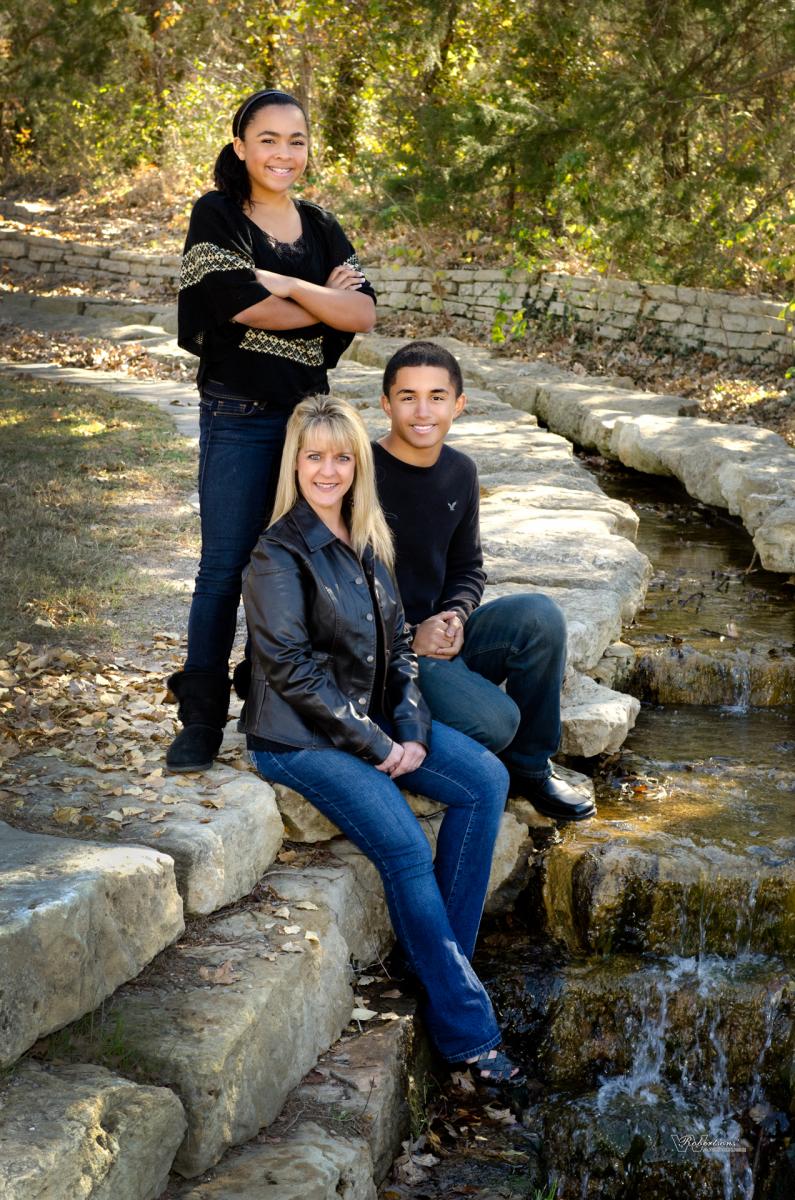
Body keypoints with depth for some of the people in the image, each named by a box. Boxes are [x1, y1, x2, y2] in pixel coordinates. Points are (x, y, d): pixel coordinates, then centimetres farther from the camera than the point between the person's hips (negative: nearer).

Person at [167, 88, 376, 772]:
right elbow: (246, 308, -14)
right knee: (226, 566, -3)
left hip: (310, 410, 4)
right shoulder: (216, 216, -1)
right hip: (239, 414, -4)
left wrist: (286, 286, -13)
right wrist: (326, 301, -5)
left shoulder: (321, 228, 11)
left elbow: (364, 314, -3)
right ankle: (202, 721, 6)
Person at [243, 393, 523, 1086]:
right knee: (405, 847, -23)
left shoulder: (366, 541, 10)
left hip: (373, 720, 8)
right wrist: (376, 747, -17)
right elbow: (293, 669, -17)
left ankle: (445, 951, -2)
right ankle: (464, 1028, -12)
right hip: (301, 737, -7)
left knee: (486, 780, -11)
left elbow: (397, 643, 11)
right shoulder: (278, 555, -13)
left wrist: (412, 729, -5)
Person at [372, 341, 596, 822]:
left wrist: (454, 615, -5)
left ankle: (530, 765, -3)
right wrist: (409, 635, -18)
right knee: (495, 720, -28)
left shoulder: (460, 473, 7)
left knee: (540, 614, -19)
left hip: (438, 636, 7)